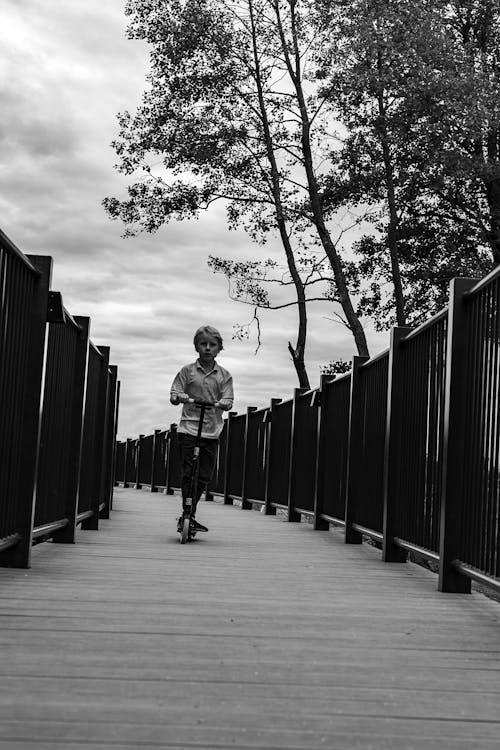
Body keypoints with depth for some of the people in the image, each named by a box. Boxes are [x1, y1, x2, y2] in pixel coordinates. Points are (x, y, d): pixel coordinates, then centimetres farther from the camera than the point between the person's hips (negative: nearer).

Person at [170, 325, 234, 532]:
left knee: (204, 477, 4)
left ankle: (188, 517, 17)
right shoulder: (187, 371, 5)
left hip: (212, 432, 2)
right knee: (188, 474, -7)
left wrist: (220, 403, -21)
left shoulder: (224, 375, 9)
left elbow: (228, 400, 1)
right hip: (189, 429, -2)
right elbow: (174, 395, 3)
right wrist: (182, 397, -19)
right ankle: (187, 516, -2)